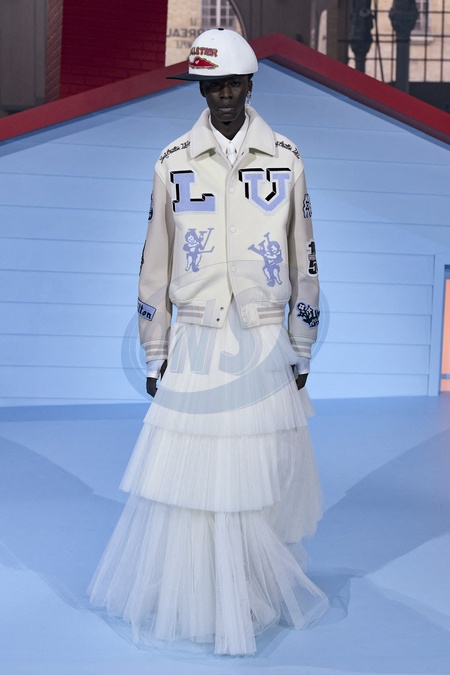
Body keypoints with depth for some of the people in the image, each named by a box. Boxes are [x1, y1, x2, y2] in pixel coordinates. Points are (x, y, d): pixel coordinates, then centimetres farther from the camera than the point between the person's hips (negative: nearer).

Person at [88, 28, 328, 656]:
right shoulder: (174, 162, 3)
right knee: (186, 476, -1)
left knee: (262, 475, 3)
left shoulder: (285, 160, 3)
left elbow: (304, 263, 8)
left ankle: (257, 596, 21)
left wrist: (300, 355, 7)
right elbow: (154, 267, 6)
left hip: (265, 346, 0)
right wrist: (154, 356, 5)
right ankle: (188, 601, 16)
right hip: (194, 345, 0)